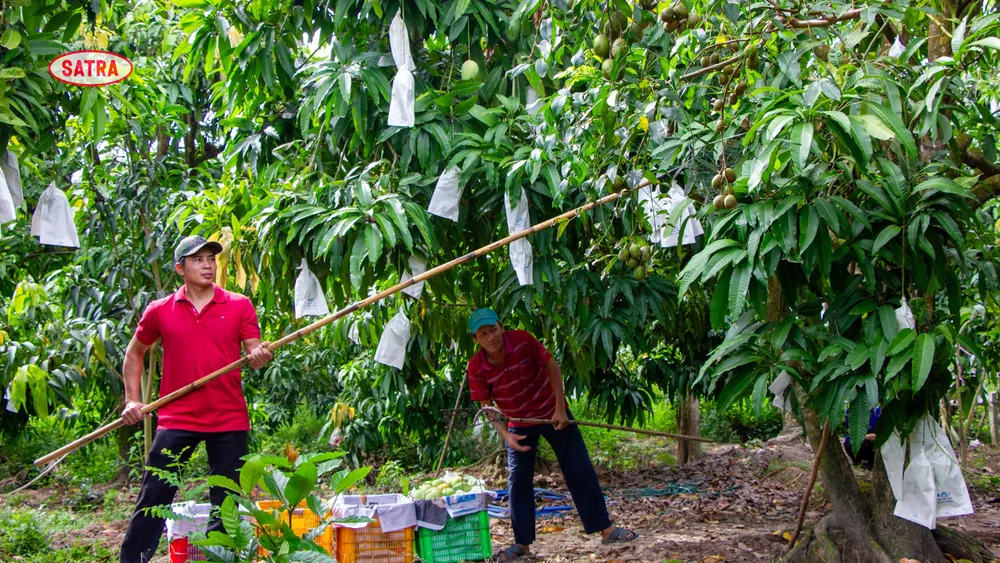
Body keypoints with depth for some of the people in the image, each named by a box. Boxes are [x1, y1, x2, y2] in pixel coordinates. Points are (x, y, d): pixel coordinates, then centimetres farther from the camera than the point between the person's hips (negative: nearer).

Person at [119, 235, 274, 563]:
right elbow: (134, 353, 17)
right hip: (176, 419, 0)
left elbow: (255, 355, 0)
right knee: (153, 496, 0)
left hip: (229, 421, 0)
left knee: (226, 502, 6)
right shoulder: (160, 311, 4)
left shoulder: (239, 306, 2)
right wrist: (132, 400, 8)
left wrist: (260, 357, -24)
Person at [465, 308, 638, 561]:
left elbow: (552, 367, -14)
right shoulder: (476, 367, -18)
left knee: (580, 469, -1)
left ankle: (605, 529, 6)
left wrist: (560, 408, -16)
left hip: (552, 412, -1)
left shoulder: (522, 340, -24)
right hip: (518, 423, 1)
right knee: (518, 481, -1)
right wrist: (506, 435, -23)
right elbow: (487, 405, -10)